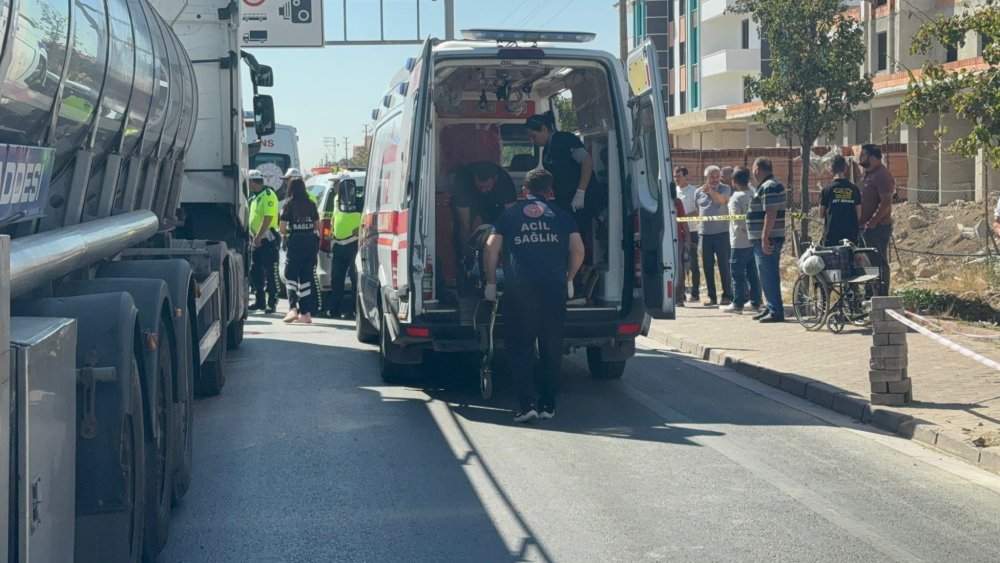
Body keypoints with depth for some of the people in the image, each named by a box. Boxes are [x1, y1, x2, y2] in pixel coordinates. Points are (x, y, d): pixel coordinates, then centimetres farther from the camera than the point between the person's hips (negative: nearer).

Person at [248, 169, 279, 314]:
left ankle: (272, 303, -3)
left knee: (270, 272, -6)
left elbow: (268, 218, -21)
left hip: (267, 238, -10)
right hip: (257, 240, 10)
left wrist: (258, 236, -22)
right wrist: (252, 234, 13)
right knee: (255, 272, 11)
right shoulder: (255, 197, 17)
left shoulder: (268, 195, -13)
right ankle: (260, 301, 19)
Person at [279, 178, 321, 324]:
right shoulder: (311, 204, 6)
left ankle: (293, 308, -15)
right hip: (311, 242, 4)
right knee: (306, 277, 10)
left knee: (290, 275, 3)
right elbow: (318, 226, 9)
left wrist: (286, 233, 14)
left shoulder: (289, 204, -6)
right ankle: (306, 313, 10)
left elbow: (282, 228, -8)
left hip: (296, 242, -4)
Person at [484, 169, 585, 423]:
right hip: (554, 287, 1)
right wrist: (569, 279, 21)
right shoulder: (562, 215, 15)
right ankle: (547, 404, 13)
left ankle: (527, 404, -4)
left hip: (518, 288, -1)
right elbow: (578, 250, 8)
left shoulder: (509, 215, 13)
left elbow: (492, 248, 5)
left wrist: (491, 283, 13)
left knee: (521, 347, 4)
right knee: (551, 347, 10)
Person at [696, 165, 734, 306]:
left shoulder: (725, 189, 1)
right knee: (707, 265, 5)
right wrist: (699, 223, 10)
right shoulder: (699, 192, 10)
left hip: (721, 231, -3)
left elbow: (721, 199, -20)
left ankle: (727, 295, 3)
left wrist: (710, 190, -32)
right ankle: (711, 296, 12)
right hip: (704, 233, 4)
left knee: (724, 264, -2)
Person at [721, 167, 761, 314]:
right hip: (753, 241, 7)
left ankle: (737, 305, 3)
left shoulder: (736, 198, -15)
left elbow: (738, 221, -17)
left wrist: (746, 229, -3)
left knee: (738, 274, 0)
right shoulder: (753, 196, 6)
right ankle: (755, 302, 17)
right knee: (753, 274, 12)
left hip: (739, 243, -7)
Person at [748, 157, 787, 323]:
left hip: (766, 240, -11)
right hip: (765, 239, 11)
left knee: (768, 276, -9)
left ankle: (776, 311, -8)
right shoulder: (769, 185, 17)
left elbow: (771, 214, -24)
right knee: (768, 275, 16)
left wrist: (765, 238, -25)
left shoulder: (768, 187, -16)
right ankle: (771, 308, 22)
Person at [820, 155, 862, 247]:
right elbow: (859, 215, 5)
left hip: (831, 237, -2)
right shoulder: (854, 189, 0)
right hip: (850, 237, 2)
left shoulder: (827, 190, -6)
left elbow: (821, 215, 2)